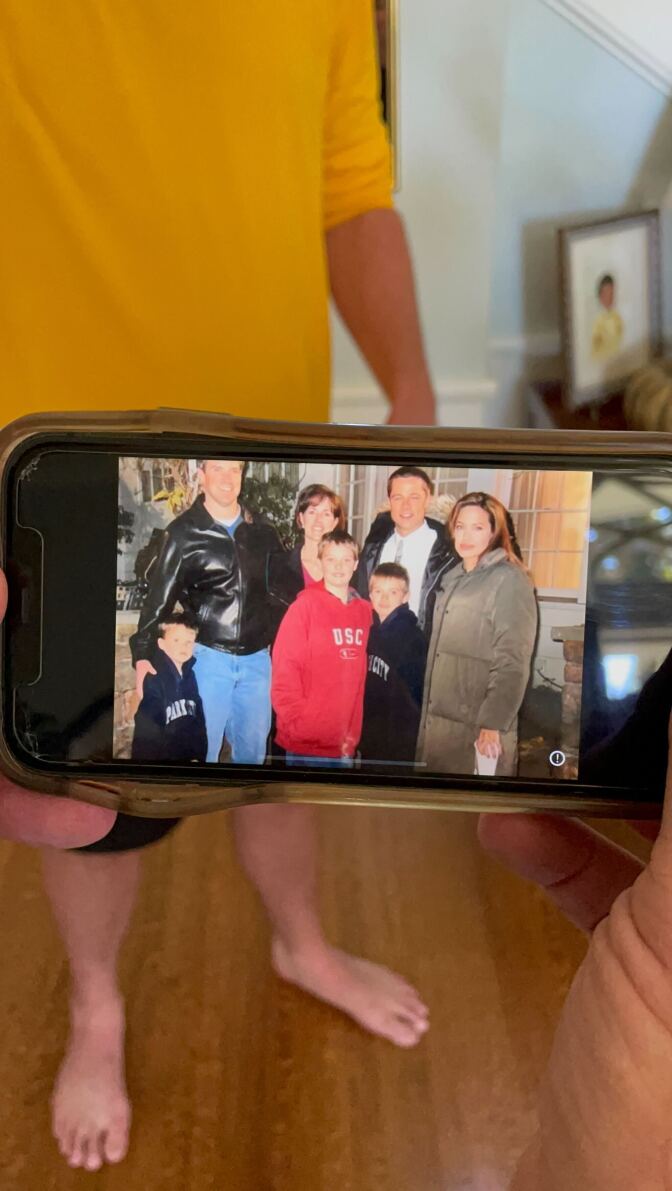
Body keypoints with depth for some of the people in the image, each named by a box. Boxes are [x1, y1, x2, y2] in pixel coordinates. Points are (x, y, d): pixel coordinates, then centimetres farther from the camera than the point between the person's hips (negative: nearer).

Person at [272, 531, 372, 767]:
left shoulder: (365, 610, 7)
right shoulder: (305, 605, -7)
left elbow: (362, 673, 12)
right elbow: (284, 670, -10)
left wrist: (354, 732, 7)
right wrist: (300, 725, -13)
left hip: (345, 744, 5)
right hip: (307, 744, -4)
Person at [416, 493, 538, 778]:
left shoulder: (509, 580, -10)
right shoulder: (454, 577, 13)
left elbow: (512, 662, -16)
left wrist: (493, 724, -20)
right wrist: (427, 714, 13)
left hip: (478, 726, -7)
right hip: (438, 718, 7)